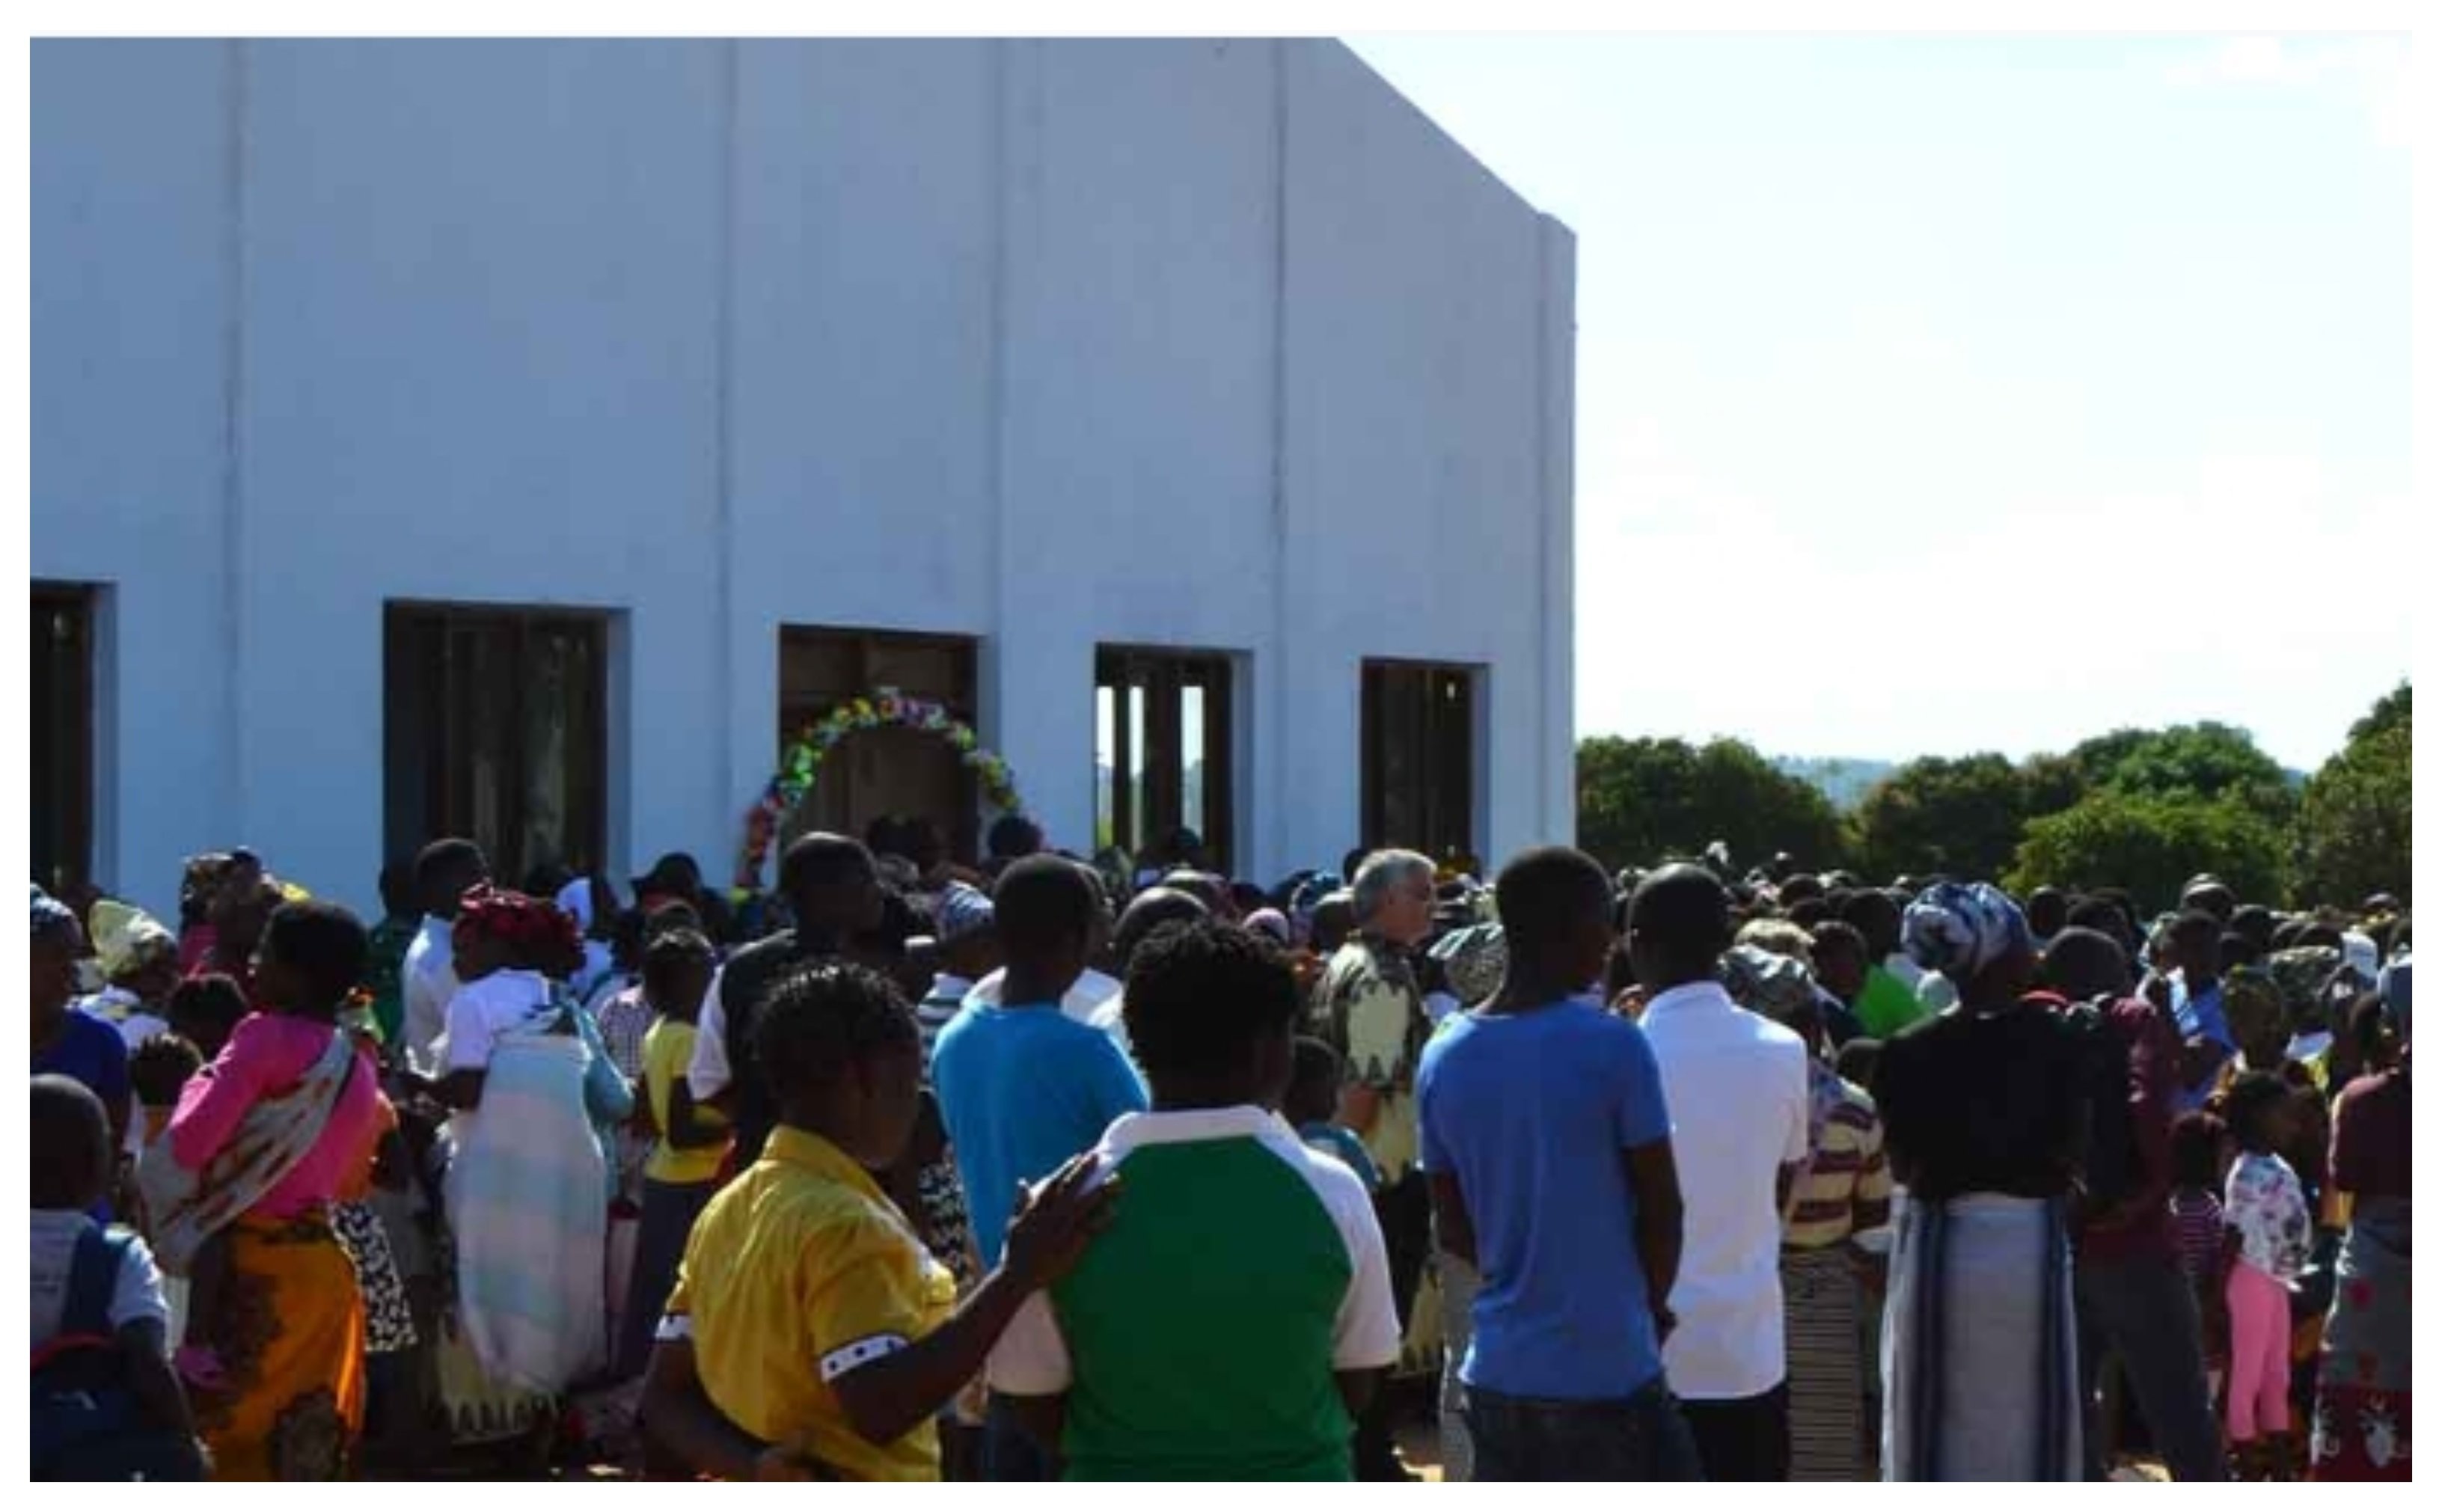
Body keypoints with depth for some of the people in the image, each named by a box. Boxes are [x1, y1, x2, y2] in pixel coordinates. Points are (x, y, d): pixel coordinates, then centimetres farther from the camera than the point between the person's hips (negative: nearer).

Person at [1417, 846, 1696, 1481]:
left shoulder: (1444, 1057, 4)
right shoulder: (1613, 1047, -14)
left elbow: (1453, 1231, 9)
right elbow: (1661, 1208, -6)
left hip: (1497, 1373, 6)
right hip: (1607, 1373, -6)